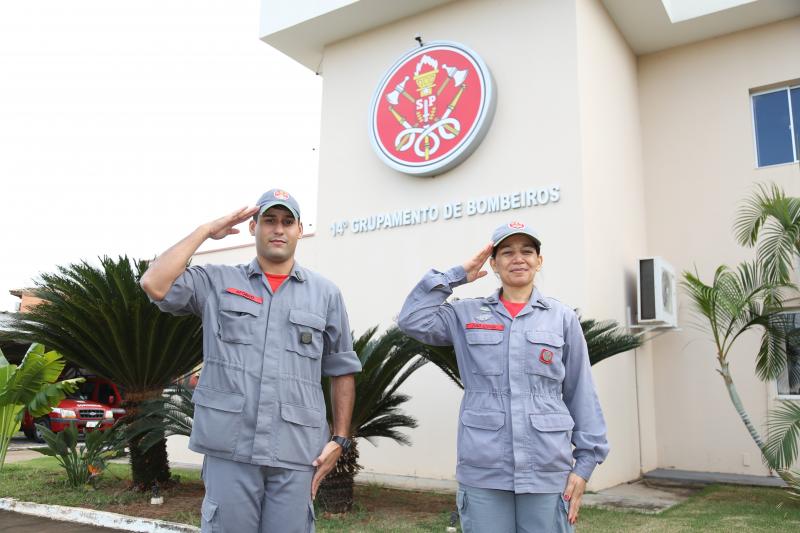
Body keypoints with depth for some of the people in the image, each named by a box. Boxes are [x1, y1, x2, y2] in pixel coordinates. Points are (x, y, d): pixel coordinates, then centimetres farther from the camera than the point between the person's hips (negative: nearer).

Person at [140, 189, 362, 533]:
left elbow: (342, 371, 12)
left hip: (296, 454, 1)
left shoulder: (326, 294, 9)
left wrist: (340, 439, 4)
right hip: (229, 449, 0)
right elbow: (154, 284, -8)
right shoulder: (217, 283, 8)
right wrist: (206, 230, 1)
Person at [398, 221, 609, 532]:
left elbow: (581, 394, 6)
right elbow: (412, 320, -5)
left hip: (547, 471, 0)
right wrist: (456, 276, 2)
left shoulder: (563, 318, 5)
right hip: (482, 471, 0)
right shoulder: (467, 314, 7)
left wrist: (585, 462, 2)